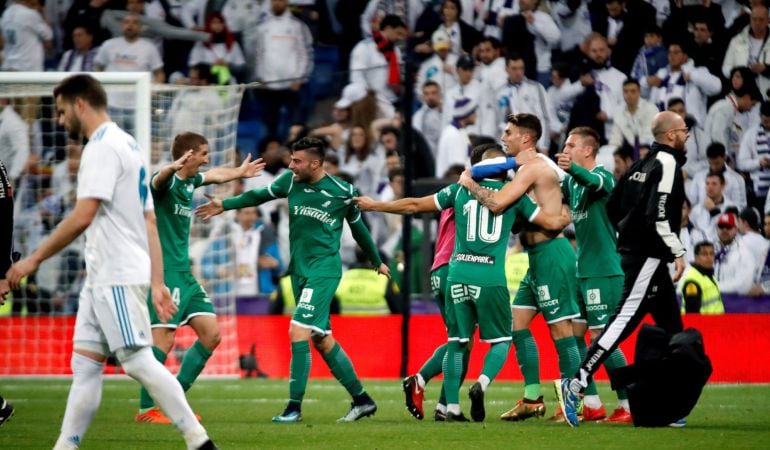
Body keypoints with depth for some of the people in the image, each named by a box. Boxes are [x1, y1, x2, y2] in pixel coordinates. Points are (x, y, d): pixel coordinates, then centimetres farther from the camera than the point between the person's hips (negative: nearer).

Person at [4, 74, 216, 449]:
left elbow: (83, 216, -20)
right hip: (102, 278, 10)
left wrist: (34, 260, -16)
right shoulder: (128, 145, 19)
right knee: (85, 363, 6)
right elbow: (150, 223, 18)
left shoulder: (103, 147, -11)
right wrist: (157, 284, 15)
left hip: (117, 277, -10)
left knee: (139, 362, -10)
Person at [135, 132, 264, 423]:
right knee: (164, 337, -15)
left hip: (183, 274, 10)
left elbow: (215, 175, 37)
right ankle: (147, 409, -9)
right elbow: (159, 179, -40)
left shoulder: (190, 181, 14)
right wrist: (173, 168, -62)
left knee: (211, 333, 4)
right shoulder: (167, 183, -14)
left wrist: (240, 172, 54)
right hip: (164, 270, -10)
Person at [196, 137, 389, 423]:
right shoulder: (291, 181, 2)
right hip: (299, 269, 6)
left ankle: (294, 407, -13)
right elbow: (259, 196, 17)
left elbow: (358, 227, 8)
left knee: (298, 331, -17)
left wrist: (377, 261, 21)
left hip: (324, 269, -6)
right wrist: (225, 205, 11)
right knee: (322, 340, 8)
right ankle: (361, 400, 19)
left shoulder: (342, 192, -7)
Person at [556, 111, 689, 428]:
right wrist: (678, 252, -16)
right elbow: (658, 216, -21)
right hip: (649, 256, -10)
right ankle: (576, 384, -20)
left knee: (671, 327, 12)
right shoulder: (667, 164, -11)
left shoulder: (642, 164, 16)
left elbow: (613, 207, 17)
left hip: (634, 251, 10)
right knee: (625, 320, -14)